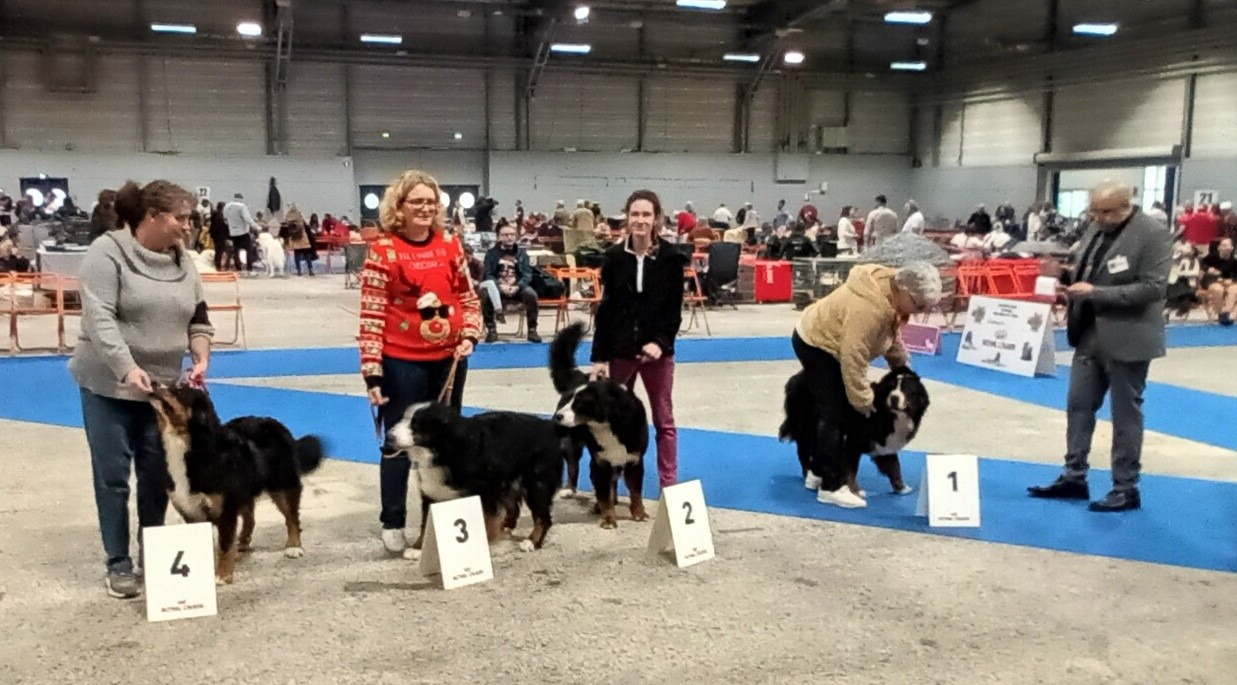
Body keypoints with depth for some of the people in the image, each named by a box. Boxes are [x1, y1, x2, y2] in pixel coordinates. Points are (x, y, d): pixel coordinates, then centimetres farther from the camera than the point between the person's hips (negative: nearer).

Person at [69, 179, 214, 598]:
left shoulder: (182, 262, 6)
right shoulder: (107, 253, -13)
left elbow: (198, 320, 10)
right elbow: (99, 319, -21)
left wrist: (201, 360, -7)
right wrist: (128, 368, -30)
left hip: (163, 387, 5)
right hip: (109, 386, -5)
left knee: (157, 475, 10)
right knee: (112, 476, 2)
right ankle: (118, 564, 12)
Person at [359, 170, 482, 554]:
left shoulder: (449, 246, 4)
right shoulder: (383, 251, -10)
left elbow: (468, 297, 13)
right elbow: (371, 316, -13)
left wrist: (469, 335, -4)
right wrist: (372, 372, -16)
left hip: (449, 359, 5)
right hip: (402, 362, -5)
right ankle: (393, 523, 18)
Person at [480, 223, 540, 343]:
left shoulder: (521, 253, 11)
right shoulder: (491, 253, 7)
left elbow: (527, 274, 1)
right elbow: (488, 275, -2)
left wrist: (517, 287, -20)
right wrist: (500, 286, -21)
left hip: (517, 287, 1)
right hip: (497, 287, -1)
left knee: (531, 294, -30)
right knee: (485, 295, -33)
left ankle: (532, 330, -18)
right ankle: (491, 329, -15)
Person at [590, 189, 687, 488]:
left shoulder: (671, 258, -4)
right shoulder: (614, 257, -1)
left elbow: (674, 309, -4)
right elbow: (605, 310, 0)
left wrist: (660, 341, -19)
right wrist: (599, 356, -4)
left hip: (657, 350, -1)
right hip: (619, 349, 1)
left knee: (663, 421, 8)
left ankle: (669, 485, 15)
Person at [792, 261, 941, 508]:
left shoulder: (891, 292, -7)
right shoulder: (867, 309, -37)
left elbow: (890, 334, 12)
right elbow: (853, 359, -32)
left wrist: (902, 365, 14)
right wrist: (862, 400, -22)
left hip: (828, 342, 10)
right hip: (815, 344, -10)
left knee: (838, 413, 15)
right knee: (836, 416, -10)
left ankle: (818, 473, 27)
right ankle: (831, 487, -2)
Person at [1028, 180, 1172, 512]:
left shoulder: (1153, 234, -15)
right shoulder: (1095, 228, 7)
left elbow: (1153, 288, -22)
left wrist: (1096, 293, -25)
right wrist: (1072, 288, -3)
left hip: (1127, 339, -7)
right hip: (1090, 334, 7)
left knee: (1125, 414, 4)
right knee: (1078, 405, 9)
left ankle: (1126, 488, 15)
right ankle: (1073, 477, 20)